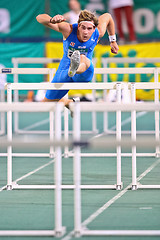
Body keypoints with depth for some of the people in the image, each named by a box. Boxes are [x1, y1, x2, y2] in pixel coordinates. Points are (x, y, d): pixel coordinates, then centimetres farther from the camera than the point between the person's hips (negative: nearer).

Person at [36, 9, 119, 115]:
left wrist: (113, 40, 16)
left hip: (85, 73, -2)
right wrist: (52, 20, -54)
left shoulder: (98, 34, -17)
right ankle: (69, 102, 44)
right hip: (64, 71, 2)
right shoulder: (69, 30, -23)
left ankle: (75, 69, -78)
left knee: (83, 59, -41)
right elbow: (40, 18, -31)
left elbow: (107, 16, 8)